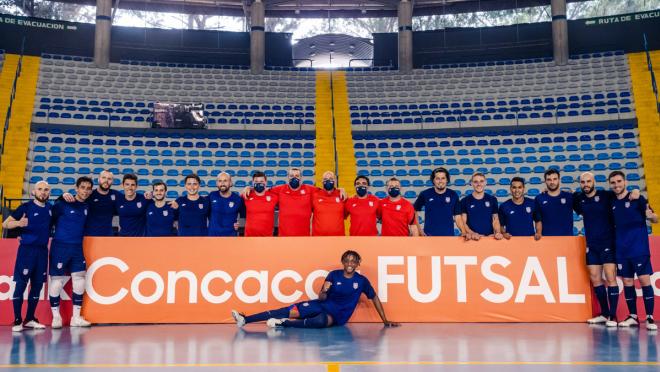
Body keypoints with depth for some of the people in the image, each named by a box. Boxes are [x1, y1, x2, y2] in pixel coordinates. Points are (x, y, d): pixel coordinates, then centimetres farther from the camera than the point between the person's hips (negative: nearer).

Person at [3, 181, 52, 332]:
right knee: (21, 284, -4)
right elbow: (5, 224, -7)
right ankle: (17, 321, 4)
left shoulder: (50, 208, 8)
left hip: (43, 250, 5)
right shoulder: (26, 207, -6)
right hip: (27, 249, -5)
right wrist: (18, 223, -27)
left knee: (38, 285, 8)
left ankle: (30, 319, 18)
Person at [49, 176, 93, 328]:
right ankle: (56, 316, 14)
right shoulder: (63, 204, -9)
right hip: (60, 247, -5)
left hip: (77, 248, 5)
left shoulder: (87, 207, 8)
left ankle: (76, 317, 13)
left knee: (80, 281, 4)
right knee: (57, 280, 0)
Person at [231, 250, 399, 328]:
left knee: (322, 321, -40)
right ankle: (245, 319, -18)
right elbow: (322, 298, 1)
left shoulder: (362, 280, -5)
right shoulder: (333, 275, -1)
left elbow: (375, 298, 6)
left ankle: (283, 323, -31)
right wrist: (324, 291, -23)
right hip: (322, 305, 2)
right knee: (291, 310, -16)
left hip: (338, 316, -2)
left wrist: (385, 321, 4)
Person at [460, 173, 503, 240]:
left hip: (489, 237, 1)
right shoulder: (465, 201, 5)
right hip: (473, 238, -1)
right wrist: (472, 233, -13)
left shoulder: (492, 200, 10)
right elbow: (463, 222, 3)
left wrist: (498, 232, -6)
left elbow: (495, 220, 12)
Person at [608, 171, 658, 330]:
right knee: (627, 282, 7)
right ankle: (633, 317, 16)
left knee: (644, 280, -7)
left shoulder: (637, 198, -3)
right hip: (621, 250, 4)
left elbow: (655, 219, -7)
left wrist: (651, 215, -28)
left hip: (639, 248, -4)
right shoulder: (612, 203, 9)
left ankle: (650, 318, -1)